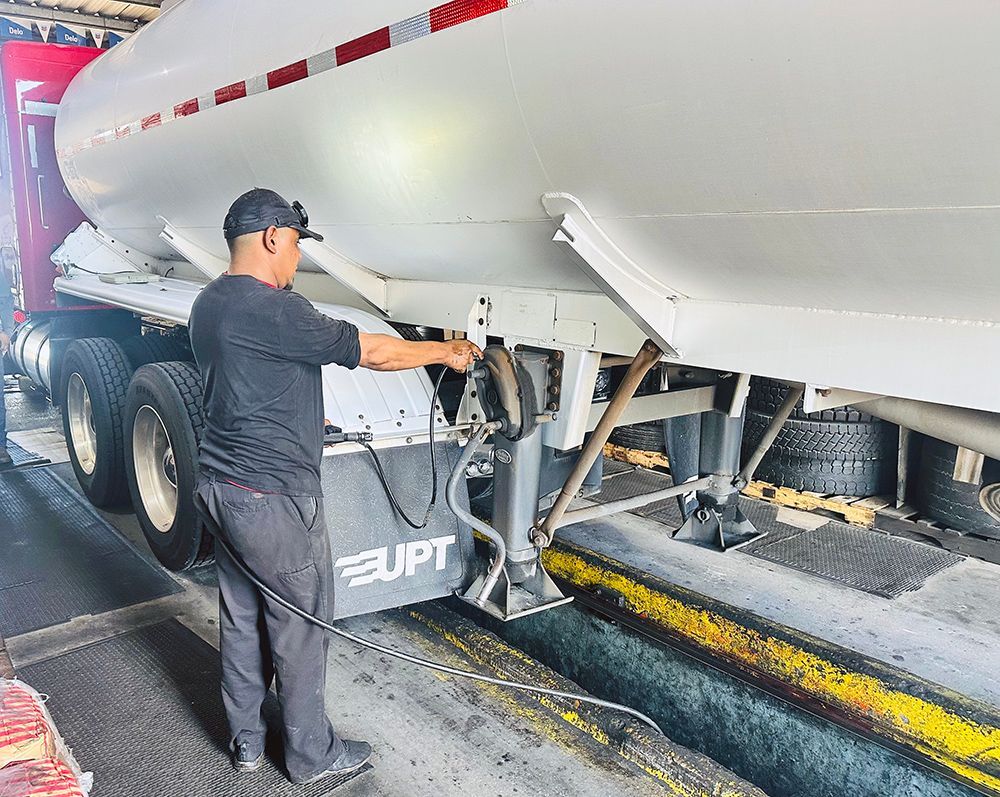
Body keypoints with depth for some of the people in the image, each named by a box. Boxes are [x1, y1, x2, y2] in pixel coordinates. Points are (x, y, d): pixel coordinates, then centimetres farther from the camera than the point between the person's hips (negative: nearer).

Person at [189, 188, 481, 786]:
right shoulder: (270, 309, -22)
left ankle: (246, 741, 36)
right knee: (301, 628, 7)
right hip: (274, 499, -9)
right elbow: (372, 352, -18)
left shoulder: (210, 303, 9)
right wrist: (448, 351, -5)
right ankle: (312, 755, 24)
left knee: (241, 619, 20)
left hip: (221, 486, 10)